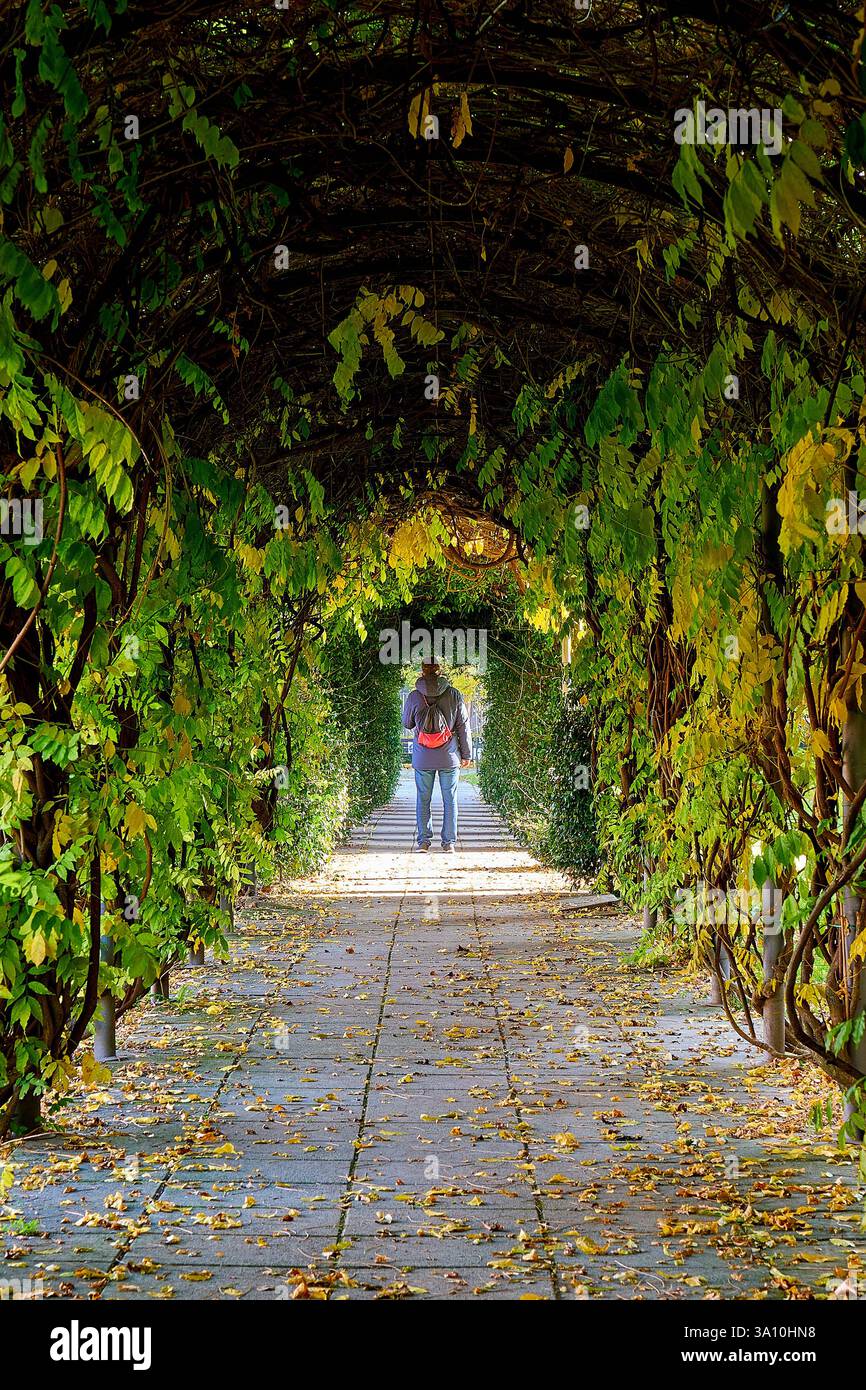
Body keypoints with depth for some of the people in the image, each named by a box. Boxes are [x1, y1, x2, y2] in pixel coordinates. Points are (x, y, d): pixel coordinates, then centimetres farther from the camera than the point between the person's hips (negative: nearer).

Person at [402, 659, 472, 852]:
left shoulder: (415, 697, -5)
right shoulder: (454, 695, -5)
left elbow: (406, 724, 8)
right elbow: (463, 726, 0)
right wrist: (466, 754, 8)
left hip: (423, 757, 0)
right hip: (449, 756, 0)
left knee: (423, 799, 9)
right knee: (450, 799, 7)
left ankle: (424, 841, 7)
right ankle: (449, 842, 6)